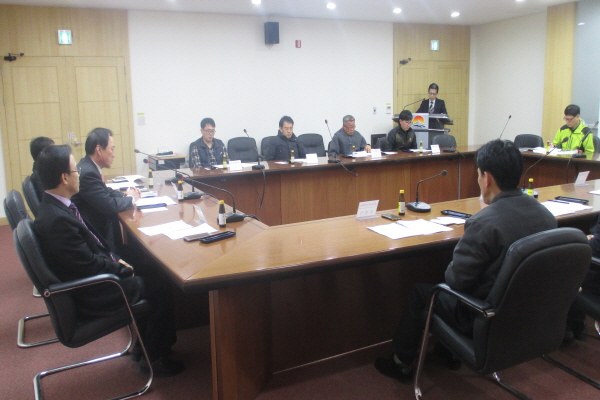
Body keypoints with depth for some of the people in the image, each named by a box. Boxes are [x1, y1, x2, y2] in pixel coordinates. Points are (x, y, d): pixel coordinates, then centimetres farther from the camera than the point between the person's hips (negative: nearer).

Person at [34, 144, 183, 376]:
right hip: (91, 296, -10)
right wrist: (123, 269, -10)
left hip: (91, 277, 10)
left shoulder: (57, 206, 2)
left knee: (149, 274, 16)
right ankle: (154, 357, 15)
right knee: (161, 288, -2)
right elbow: (90, 266, -24)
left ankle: (144, 344, 28)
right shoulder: (56, 220, -29)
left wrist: (115, 260, 4)